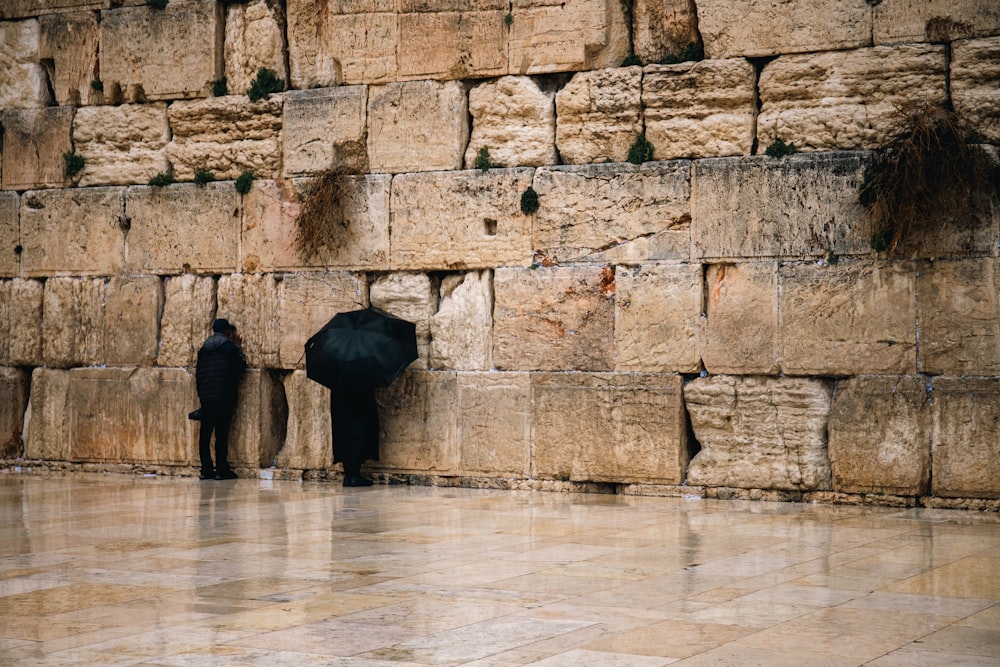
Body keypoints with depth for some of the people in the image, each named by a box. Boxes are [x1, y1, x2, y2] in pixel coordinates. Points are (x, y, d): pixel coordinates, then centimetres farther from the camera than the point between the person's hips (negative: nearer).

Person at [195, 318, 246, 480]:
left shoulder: (203, 349, 13)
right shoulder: (229, 347, -5)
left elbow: (198, 374, 16)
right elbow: (241, 367, 2)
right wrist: (238, 348, 11)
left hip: (206, 398, 5)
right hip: (224, 398, -5)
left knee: (205, 433, 6)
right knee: (222, 434, -4)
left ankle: (206, 469, 6)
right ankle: (221, 470, -4)